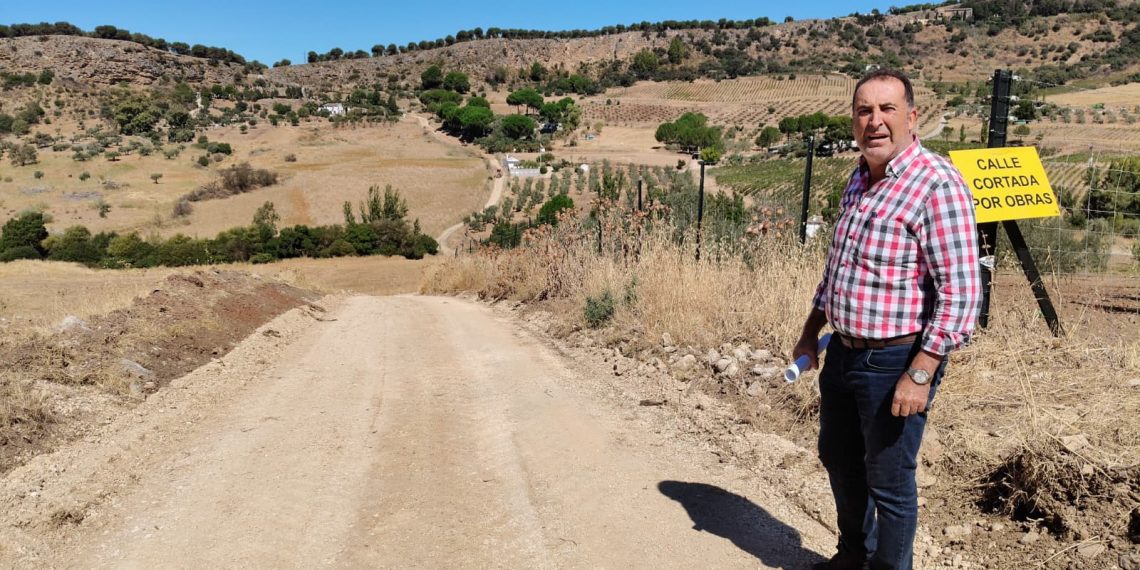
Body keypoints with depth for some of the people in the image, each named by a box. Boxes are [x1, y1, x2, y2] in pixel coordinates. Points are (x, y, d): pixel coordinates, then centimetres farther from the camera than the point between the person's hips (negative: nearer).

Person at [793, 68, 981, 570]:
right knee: (839, 460, 23)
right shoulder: (860, 178, 8)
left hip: (895, 361, -8)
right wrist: (811, 333, 18)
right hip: (842, 353, 9)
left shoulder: (937, 184, -18)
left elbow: (960, 292, -21)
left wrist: (920, 375, -24)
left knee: (889, 483, 8)